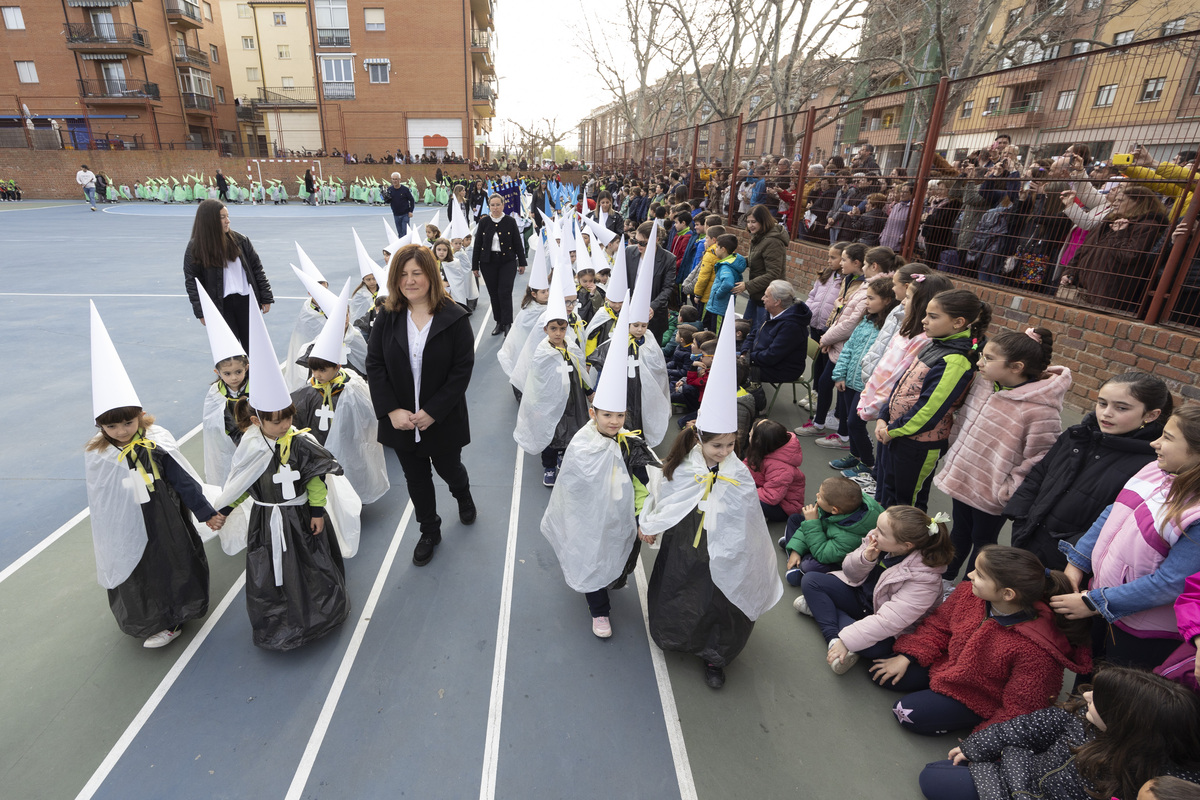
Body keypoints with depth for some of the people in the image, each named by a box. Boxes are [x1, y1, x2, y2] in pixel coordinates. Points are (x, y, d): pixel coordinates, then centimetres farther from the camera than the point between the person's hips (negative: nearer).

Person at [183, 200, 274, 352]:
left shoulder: (239, 239, 1)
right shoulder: (195, 247, -4)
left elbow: (257, 268, 6)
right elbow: (192, 282, -2)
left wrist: (266, 298, 3)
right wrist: (201, 312, -9)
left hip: (246, 300, 1)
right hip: (219, 305, -1)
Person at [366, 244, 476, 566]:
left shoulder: (454, 318, -14)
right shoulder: (387, 317, -4)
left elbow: (462, 369, -15)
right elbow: (374, 365, -4)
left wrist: (433, 412, -19)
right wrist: (391, 410, -14)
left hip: (442, 419, -3)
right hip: (400, 419, 3)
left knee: (448, 469, 18)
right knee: (416, 478, 17)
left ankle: (463, 496, 55)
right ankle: (429, 532, 40)